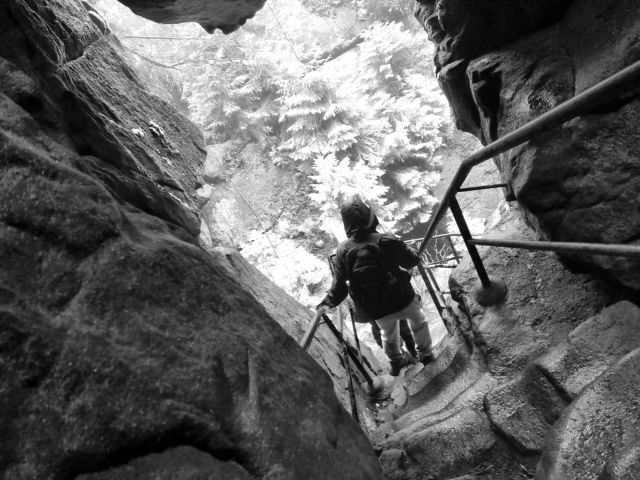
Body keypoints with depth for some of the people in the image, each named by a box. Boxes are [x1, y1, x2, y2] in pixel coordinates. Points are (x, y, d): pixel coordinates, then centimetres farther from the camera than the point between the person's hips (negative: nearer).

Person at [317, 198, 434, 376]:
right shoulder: (386, 241, -22)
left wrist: (328, 302, 8)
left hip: (375, 310, 3)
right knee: (418, 321, 30)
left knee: (388, 333, 31)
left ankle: (396, 362, 53)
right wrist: (404, 248, 13)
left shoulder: (343, 250, -16)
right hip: (401, 299, -2)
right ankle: (425, 354, 46)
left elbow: (339, 284, -9)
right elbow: (412, 260, -9)